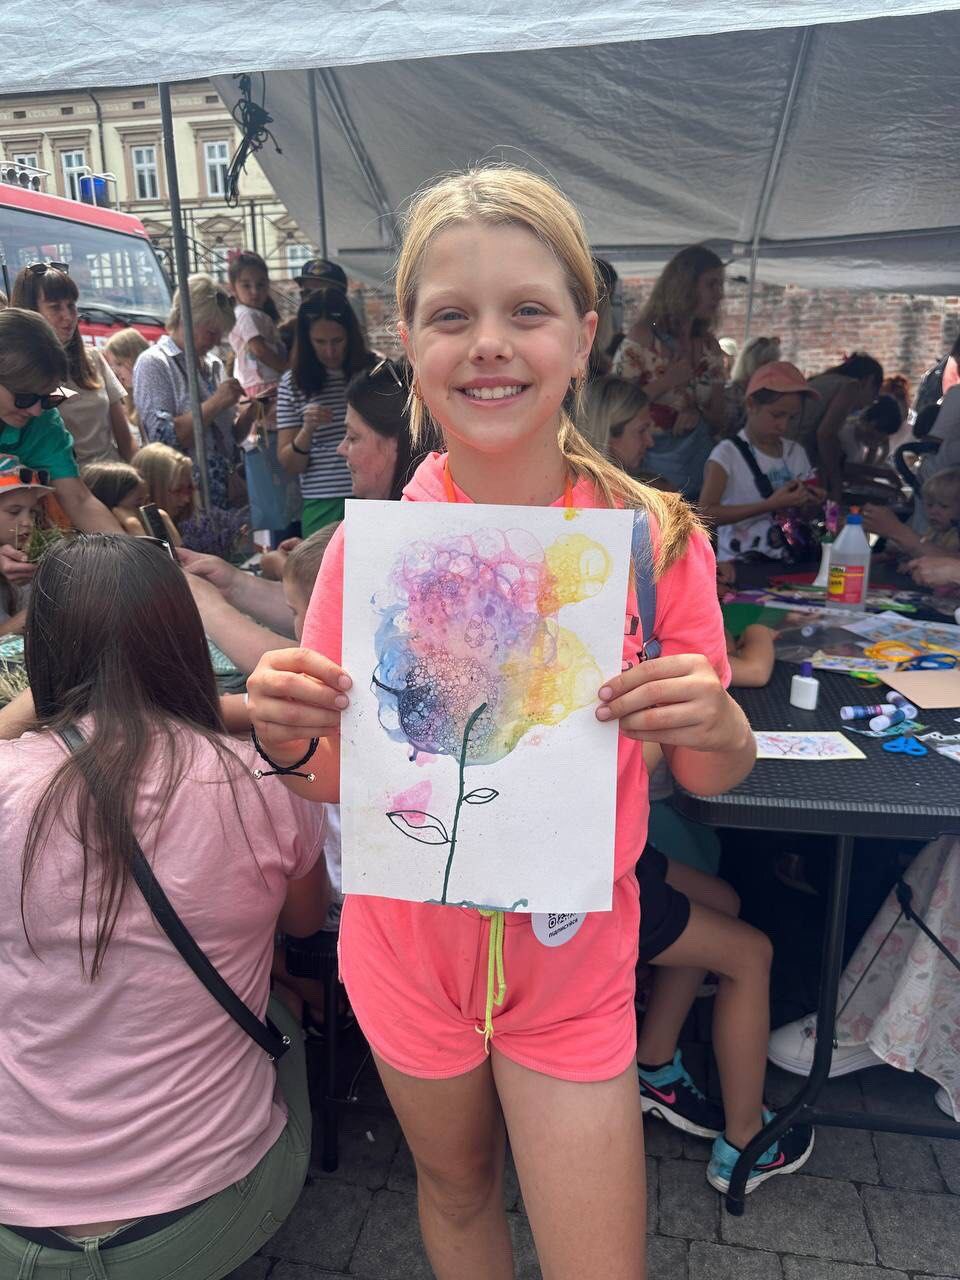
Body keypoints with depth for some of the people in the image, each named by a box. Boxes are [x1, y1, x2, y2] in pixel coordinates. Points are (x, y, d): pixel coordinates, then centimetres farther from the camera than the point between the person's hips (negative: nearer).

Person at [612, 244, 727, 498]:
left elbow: (719, 421, 13)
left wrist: (698, 414, -8)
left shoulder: (709, 347, 11)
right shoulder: (642, 338, -7)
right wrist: (665, 383, -17)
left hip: (697, 466, 5)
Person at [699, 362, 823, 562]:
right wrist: (770, 505, -23)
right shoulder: (727, 454, -8)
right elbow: (705, 513, -20)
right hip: (741, 564, -5)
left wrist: (808, 503, -1)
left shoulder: (796, 452, 11)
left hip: (790, 559, 5)